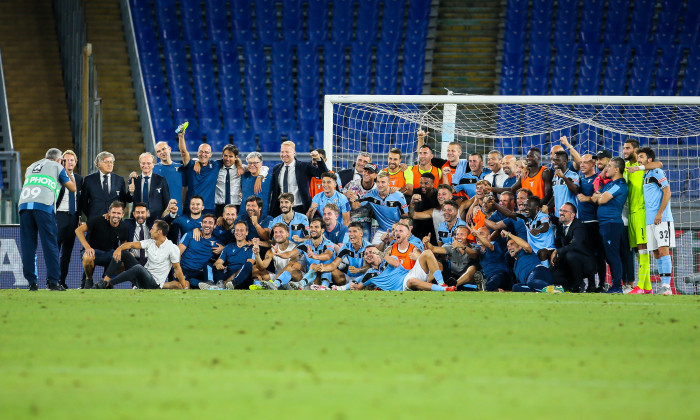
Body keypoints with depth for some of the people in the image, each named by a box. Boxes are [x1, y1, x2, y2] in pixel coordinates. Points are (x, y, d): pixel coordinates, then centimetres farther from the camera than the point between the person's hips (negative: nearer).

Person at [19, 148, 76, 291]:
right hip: (43, 205, -4)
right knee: (50, 244, -2)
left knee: (28, 246, 5)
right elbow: (72, 188, 23)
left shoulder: (31, 167, 30)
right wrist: (69, 174, 41)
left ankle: (32, 282, 2)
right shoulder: (57, 167, 17)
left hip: (24, 204, 4)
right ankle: (53, 281, -7)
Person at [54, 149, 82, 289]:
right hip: (59, 215, -5)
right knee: (54, 249, -6)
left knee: (67, 251, 6)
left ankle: (62, 280, 10)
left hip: (73, 216, 5)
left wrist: (80, 216, 12)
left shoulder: (79, 178, 13)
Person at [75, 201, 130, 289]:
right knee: (87, 258, -40)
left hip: (110, 253, 3)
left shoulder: (124, 229, -4)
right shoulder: (99, 220, -16)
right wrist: (87, 247, -26)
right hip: (94, 250, -3)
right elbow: (79, 230, -14)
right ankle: (88, 280, -6)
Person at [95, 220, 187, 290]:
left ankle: (107, 283, -32)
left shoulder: (172, 248, -11)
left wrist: (185, 288, -10)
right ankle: (106, 279, -17)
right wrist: (119, 249, -22)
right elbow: (131, 245, -1)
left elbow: (177, 269, -9)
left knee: (138, 268, -38)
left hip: (154, 284, -7)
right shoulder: (150, 242, 6)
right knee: (123, 252, -4)